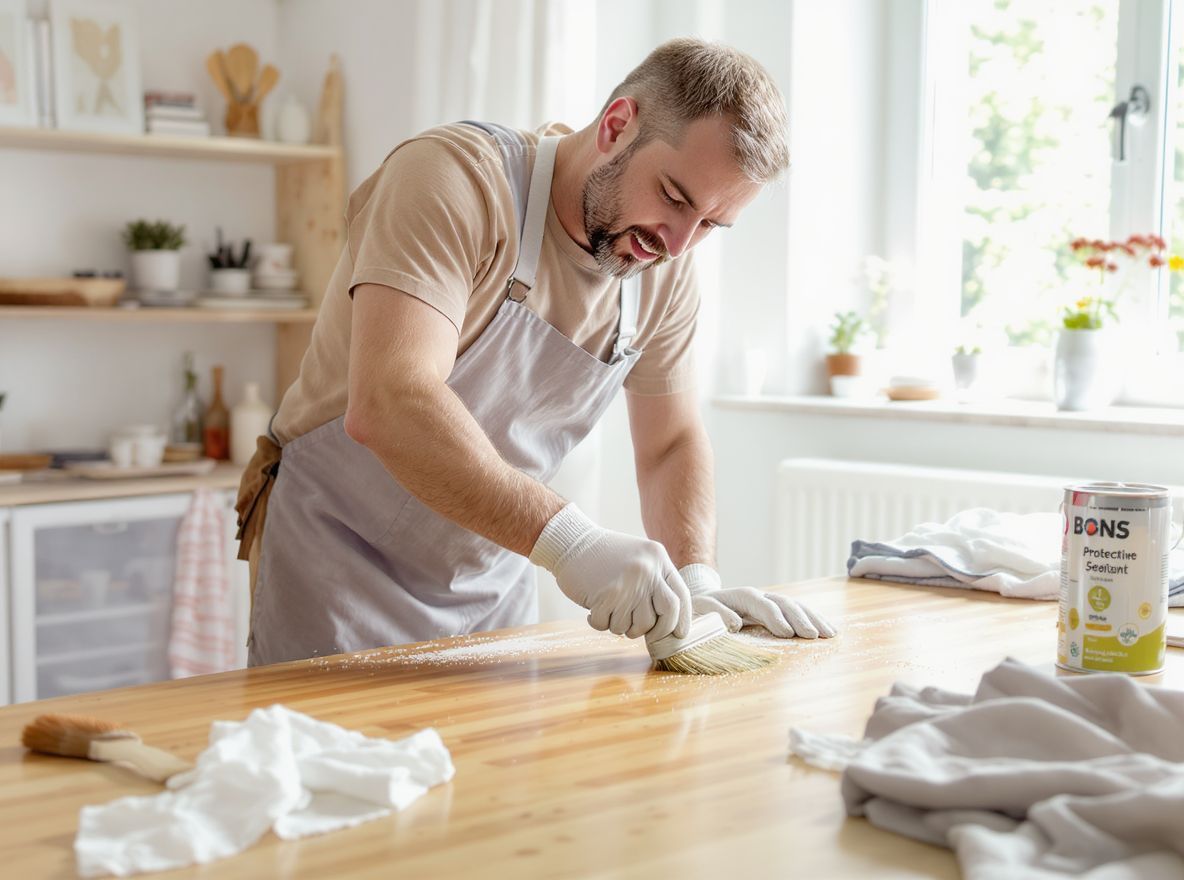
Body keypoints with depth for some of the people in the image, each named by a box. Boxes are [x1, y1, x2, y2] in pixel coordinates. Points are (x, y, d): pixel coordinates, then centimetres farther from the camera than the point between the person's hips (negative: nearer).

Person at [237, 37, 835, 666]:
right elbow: (386, 405, -37)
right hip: (341, 561, -6)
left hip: (495, 582, 6)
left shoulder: (664, 272, -2)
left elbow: (672, 443, 9)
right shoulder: (457, 176, -25)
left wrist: (694, 581, -9)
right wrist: (566, 541, -43)